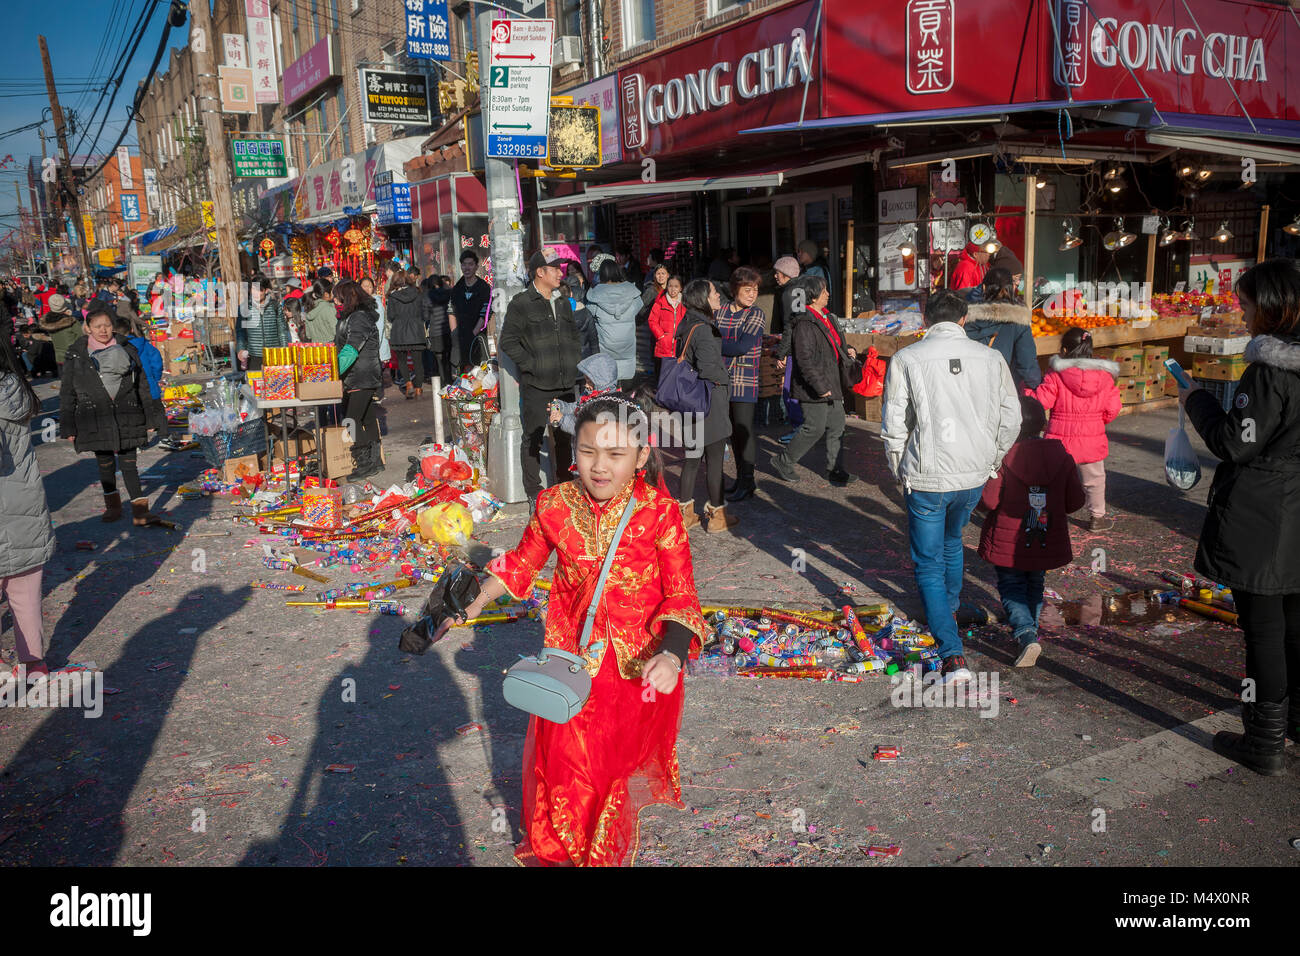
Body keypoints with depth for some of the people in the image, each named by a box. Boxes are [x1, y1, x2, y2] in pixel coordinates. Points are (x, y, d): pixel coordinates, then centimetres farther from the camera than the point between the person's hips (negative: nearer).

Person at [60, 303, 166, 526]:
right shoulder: (77, 355, 1)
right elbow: (67, 394, 5)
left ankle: (140, 511, -2)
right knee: (105, 464, 11)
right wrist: (68, 427, 2)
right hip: (94, 419, 0)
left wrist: (152, 417, 5)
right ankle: (112, 504, 28)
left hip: (126, 417, 0)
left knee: (129, 463, -1)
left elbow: (143, 386, 8)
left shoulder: (127, 350, 3)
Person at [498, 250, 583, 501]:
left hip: (565, 384, 6)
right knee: (533, 437, 2)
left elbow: (574, 335, 24)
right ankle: (533, 489, 11)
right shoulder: (521, 304, -6)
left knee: (563, 436, 13)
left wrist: (575, 362, 12)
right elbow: (508, 341, -9)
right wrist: (530, 365, -14)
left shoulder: (563, 302, 15)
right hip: (536, 386, -6)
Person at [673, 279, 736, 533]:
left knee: (692, 457, 15)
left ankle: (686, 513, 23)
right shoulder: (703, 330, -19)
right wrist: (726, 380, -7)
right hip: (708, 403, -9)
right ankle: (717, 516, 12)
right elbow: (708, 368, -27)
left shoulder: (687, 326, 9)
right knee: (715, 458, 2)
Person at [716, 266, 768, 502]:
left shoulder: (757, 315, -6)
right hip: (722, 378, 5)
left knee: (744, 428, -4)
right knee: (732, 429, 11)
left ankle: (747, 482, 5)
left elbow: (742, 346, -16)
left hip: (746, 380, -5)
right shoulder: (720, 311, 9)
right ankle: (741, 478, 22)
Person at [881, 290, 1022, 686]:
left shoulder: (905, 359, -8)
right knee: (952, 542, 30)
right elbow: (1011, 418, 4)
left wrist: (900, 471, 8)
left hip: (926, 477, -4)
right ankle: (949, 609, 52)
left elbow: (893, 424, -6)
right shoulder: (991, 359, 0)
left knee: (929, 566, 5)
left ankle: (953, 656, -5)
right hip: (974, 475, 4)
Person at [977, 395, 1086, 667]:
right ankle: (1029, 632, 31)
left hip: (1008, 543, -3)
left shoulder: (1004, 458, -17)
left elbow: (989, 501, -18)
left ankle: (1026, 634, -13)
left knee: (1011, 587, 8)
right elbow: (1075, 502, -1)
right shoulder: (1062, 456, -5)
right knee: (1035, 587, 23)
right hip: (1046, 542, 4)